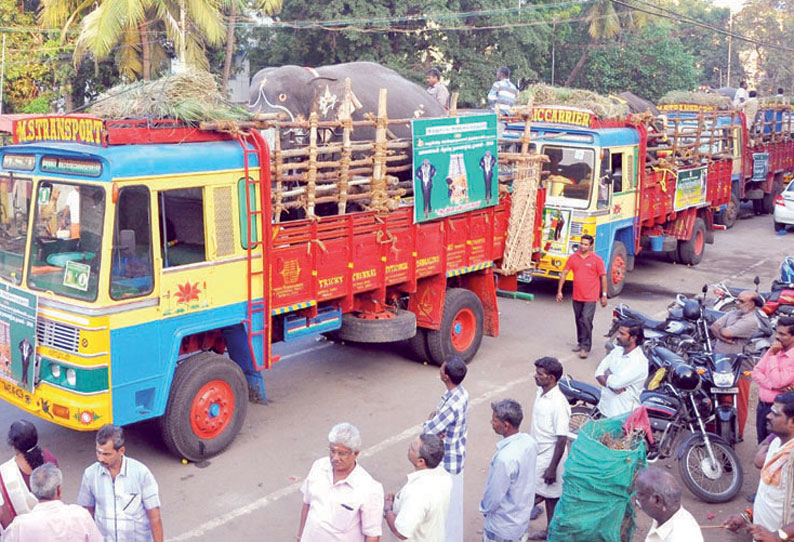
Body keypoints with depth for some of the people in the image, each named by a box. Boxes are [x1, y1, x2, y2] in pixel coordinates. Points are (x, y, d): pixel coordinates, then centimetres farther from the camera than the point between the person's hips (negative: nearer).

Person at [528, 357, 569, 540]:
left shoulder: (558, 403, -26)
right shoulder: (541, 393, 0)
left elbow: (562, 439, -23)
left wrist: (552, 468, -20)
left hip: (550, 458, -9)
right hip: (538, 455, 9)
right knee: (549, 496, 21)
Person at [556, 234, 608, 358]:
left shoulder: (597, 259, -6)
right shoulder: (573, 257, 3)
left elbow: (603, 277, -3)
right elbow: (564, 273, 6)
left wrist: (604, 295, -4)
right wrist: (559, 291, 3)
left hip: (590, 297, -4)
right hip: (577, 296, 4)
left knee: (586, 320, -11)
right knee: (579, 321, 15)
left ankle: (585, 347, -6)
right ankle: (580, 342, 31)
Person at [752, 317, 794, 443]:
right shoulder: (774, 350, 7)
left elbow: (777, 382, -23)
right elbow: (755, 373, 2)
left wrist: (772, 355, -18)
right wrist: (772, 385, -16)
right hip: (762, 406, 7)